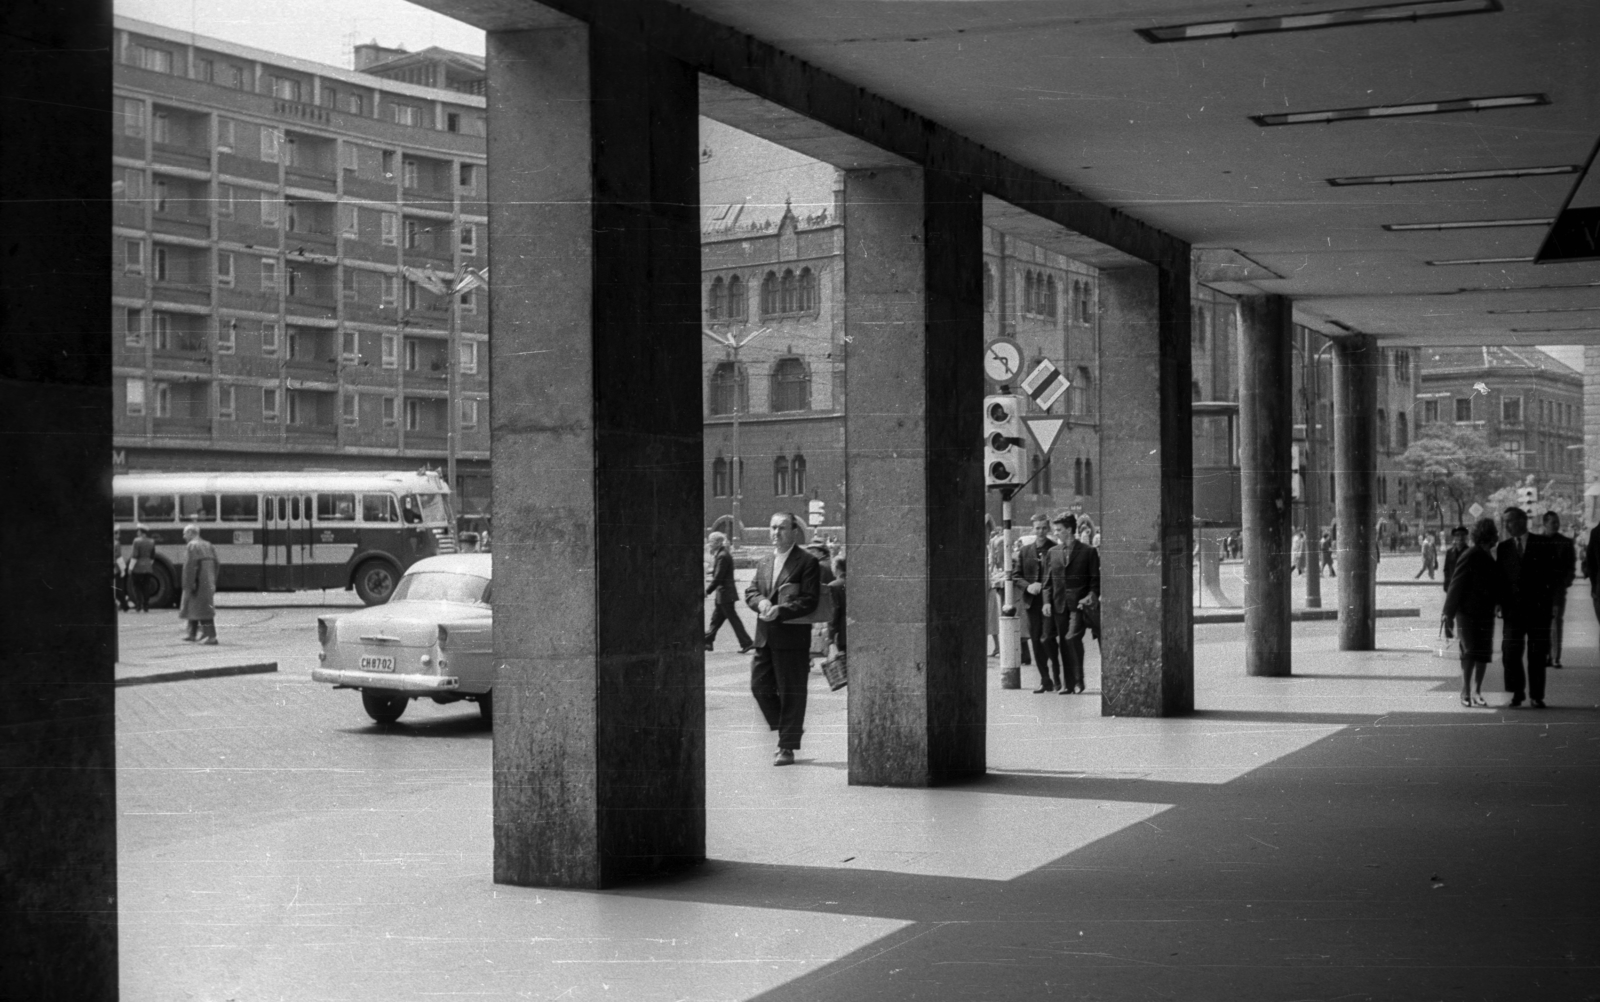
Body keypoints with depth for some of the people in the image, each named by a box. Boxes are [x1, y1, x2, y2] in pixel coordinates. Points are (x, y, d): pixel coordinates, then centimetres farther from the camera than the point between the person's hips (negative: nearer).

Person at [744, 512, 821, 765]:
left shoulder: (807, 562, -6)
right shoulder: (763, 563, 16)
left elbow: (810, 600, -12)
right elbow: (750, 591, 12)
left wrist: (780, 610, -21)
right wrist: (761, 602, -11)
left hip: (792, 637, -6)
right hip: (764, 637, 6)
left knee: (791, 693, 0)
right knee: (760, 686, 6)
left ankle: (787, 747, 6)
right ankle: (787, 728, 25)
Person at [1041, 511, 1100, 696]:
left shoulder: (1088, 552, 1)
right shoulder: (1053, 553, 13)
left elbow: (1096, 579, 2)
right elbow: (1048, 580, 13)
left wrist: (1092, 596, -12)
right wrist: (1047, 601, 3)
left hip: (1079, 604, -5)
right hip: (1059, 605, 5)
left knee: (1072, 638, -17)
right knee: (1063, 643, 4)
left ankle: (1078, 680, -5)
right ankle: (1069, 683, 11)